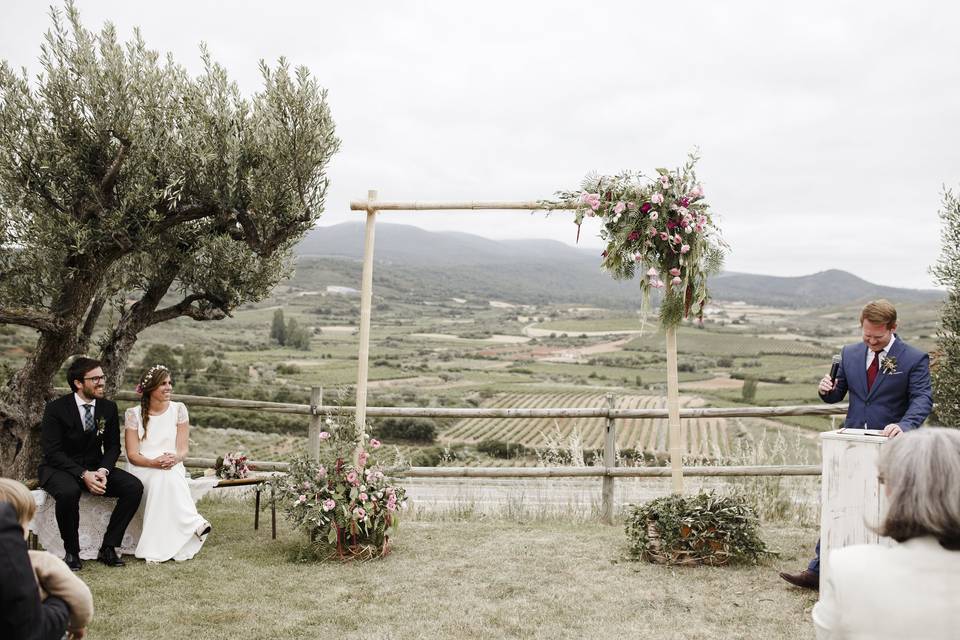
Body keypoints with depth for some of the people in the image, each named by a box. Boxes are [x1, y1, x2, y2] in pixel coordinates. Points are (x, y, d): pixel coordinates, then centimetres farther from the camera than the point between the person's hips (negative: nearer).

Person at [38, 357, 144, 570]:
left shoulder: (108, 408, 2)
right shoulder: (56, 409, -12)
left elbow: (113, 446, 5)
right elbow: (52, 452, -16)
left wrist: (103, 471, -17)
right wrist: (83, 475, -28)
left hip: (95, 467, 5)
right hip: (60, 469, -5)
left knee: (134, 487, -19)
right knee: (68, 492, -39)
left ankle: (108, 548, -11)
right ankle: (71, 552, -18)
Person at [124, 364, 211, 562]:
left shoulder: (179, 409, 6)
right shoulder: (133, 414, 2)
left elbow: (183, 449, 2)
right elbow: (132, 455, -3)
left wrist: (175, 458, -23)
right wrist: (154, 462, -24)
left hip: (173, 467, 1)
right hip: (143, 470, -1)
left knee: (168, 476, -34)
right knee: (162, 476, -34)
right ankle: (194, 524, -34)